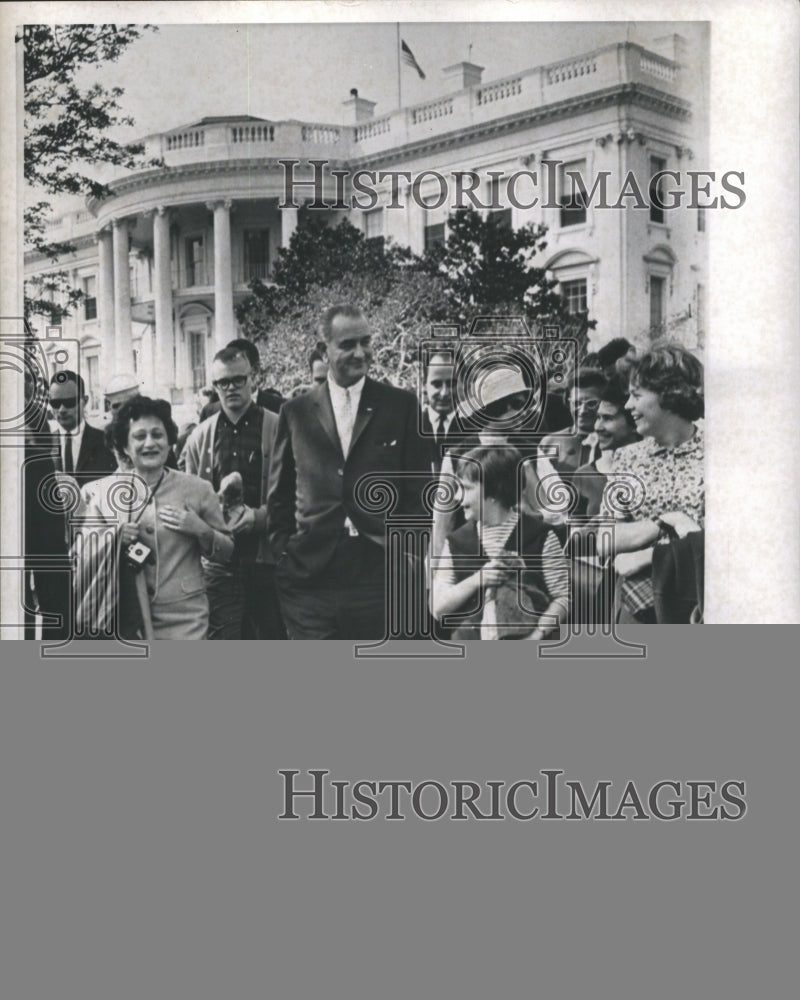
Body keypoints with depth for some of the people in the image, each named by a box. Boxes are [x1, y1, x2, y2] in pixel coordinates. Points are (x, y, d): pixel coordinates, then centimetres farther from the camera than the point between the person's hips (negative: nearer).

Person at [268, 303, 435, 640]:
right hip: (309, 577, 1)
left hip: (379, 572, -1)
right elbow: (279, 495, 14)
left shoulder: (401, 406, 5)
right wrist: (284, 550, 5)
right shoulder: (295, 412, 9)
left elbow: (419, 487, 6)